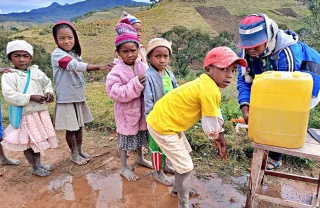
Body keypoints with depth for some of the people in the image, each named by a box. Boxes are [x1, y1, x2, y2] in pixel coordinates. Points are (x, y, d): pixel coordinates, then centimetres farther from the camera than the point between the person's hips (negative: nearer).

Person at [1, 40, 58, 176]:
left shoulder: (37, 72, 2)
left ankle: (38, 163, 38)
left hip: (40, 113, 5)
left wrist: (49, 92, -8)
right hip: (25, 116, -5)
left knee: (38, 140, 19)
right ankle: (34, 168, 28)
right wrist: (31, 97, -24)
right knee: (27, 143, 9)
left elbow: (47, 83, 13)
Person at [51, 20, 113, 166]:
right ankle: (74, 154, 27)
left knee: (79, 126, 17)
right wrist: (98, 66, -44)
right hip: (66, 99, -6)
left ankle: (80, 151, 35)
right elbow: (74, 65, -34)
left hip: (79, 97, 7)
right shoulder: (57, 54, -17)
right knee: (71, 128, 7)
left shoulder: (75, 54, 7)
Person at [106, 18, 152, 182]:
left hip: (141, 109, 5)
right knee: (125, 138, 10)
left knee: (141, 134, 22)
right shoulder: (117, 71, -18)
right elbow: (115, 93, -26)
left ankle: (140, 158, 47)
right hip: (126, 112, -5)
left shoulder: (143, 67, -3)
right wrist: (135, 84, -31)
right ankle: (124, 167, 30)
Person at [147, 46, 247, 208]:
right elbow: (209, 126, -16)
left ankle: (179, 187, 48)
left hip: (161, 119, 10)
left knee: (184, 153, 27)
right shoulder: (210, 91, -24)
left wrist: (219, 136, 14)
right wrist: (217, 137, 6)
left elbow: (213, 114, 16)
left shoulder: (205, 83, 8)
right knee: (185, 166, 2)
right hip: (162, 126, -10)